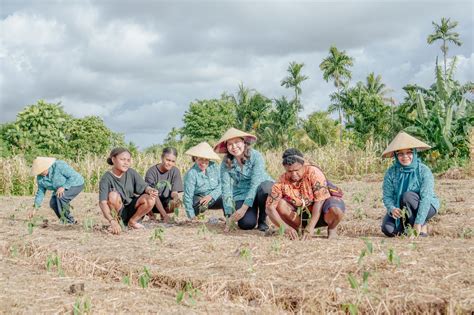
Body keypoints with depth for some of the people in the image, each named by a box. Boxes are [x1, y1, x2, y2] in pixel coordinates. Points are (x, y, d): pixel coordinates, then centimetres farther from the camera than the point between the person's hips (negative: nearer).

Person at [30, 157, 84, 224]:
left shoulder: (59, 166, -30)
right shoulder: (40, 177, -9)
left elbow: (73, 176, -27)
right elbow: (41, 192, -1)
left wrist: (63, 187, -35)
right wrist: (35, 208, -5)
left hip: (75, 184, -7)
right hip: (62, 188, 7)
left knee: (60, 197, -27)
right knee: (53, 203, -12)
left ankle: (69, 220, -16)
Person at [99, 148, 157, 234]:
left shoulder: (131, 173, -5)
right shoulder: (106, 178, -18)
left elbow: (144, 186, -8)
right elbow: (102, 203, -28)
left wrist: (150, 190, -34)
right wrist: (112, 221, -43)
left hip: (131, 210, 4)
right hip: (117, 211, -4)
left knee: (150, 199, -23)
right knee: (113, 195, -34)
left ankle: (132, 221, 1)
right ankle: (115, 221, -9)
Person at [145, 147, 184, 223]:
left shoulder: (175, 171, -6)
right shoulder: (151, 172, -17)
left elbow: (174, 192, -7)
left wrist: (175, 197, -34)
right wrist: (164, 214, -33)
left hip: (165, 202, 2)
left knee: (177, 202, -31)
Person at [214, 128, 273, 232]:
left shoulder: (255, 156, -18)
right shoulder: (225, 164, -8)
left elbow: (256, 183, -24)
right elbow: (226, 189, -9)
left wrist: (244, 208, -30)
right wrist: (230, 215, -17)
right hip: (242, 195, 1)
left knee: (265, 188, -37)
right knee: (246, 224, -25)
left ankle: (262, 220, -10)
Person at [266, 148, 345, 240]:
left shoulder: (314, 173, -23)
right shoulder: (282, 181, -17)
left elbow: (320, 200, -27)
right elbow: (270, 207, -21)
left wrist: (310, 227, -35)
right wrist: (285, 227, -36)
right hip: (300, 215, 2)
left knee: (335, 210, -36)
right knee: (280, 204, -24)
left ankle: (332, 229, -1)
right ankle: (297, 230, -3)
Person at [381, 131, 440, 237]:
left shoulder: (424, 171, -19)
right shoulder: (391, 172, -10)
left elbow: (426, 198, -26)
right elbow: (387, 196, -11)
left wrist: (418, 223, -34)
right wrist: (392, 209, -35)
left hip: (426, 208, -2)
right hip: (401, 211, 3)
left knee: (408, 196, -32)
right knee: (388, 229, -24)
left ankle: (423, 227, -13)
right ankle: (408, 227, 9)